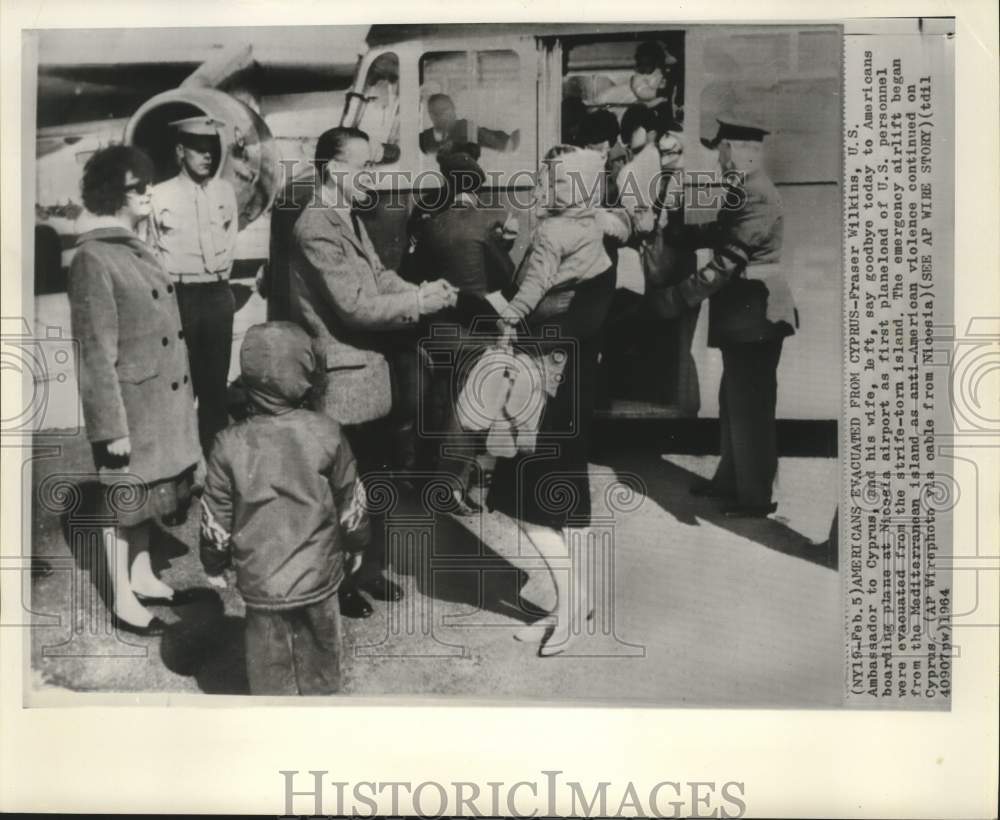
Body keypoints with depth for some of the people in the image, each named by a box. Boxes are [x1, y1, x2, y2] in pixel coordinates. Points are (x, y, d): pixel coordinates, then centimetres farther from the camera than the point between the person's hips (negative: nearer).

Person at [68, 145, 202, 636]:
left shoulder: (137, 249, 9)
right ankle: (122, 601, 19)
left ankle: (143, 577, 35)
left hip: (163, 402, 8)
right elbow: (97, 353, -19)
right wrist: (113, 426, -19)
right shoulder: (93, 259, -18)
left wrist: (185, 393, 16)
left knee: (147, 493, 19)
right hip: (131, 406, -8)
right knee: (123, 500, 6)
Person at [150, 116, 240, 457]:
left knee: (216, 382, 10)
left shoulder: (225, 191, 6)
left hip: (218, 295, 4)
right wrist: (168, 279, 2)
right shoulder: (161, 195, -6)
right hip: (179, 295, -4)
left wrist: (219, 275, 12)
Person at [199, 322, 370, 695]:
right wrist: (356, 543, 16)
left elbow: (216, 517, -5)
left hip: (260, 578, -1)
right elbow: (351, 500, -2)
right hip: (318, 571, 1)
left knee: (269, 651, 15)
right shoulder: (326, 433, -12)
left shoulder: (230, 444, -13)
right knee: (319, 641, 22)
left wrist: (214, 563, 11)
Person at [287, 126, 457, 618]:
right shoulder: (316, 229, -19)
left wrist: (421, 293, -4)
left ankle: (364, 568, 34)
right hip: (341, 379, -10)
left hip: (369, 372, 10)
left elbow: (379, 277, 14)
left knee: (365, 479, 19)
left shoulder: (350, 220, 13)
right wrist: (421, 302, -17)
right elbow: (356, 305, -23)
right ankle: (336, 583, 19)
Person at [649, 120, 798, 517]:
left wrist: (675, 297, -21)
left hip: (754, 316, -11)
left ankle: (755, 496, 11)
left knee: (750, 406, -1)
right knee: (734, 402, 19)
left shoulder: (756, 197, -21)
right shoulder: (744, 190, 13)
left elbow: (725, 262, -25)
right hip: (742, 313, 11)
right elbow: (720, 233, 20)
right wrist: (670, 232, 9)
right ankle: (730, 479, 33)